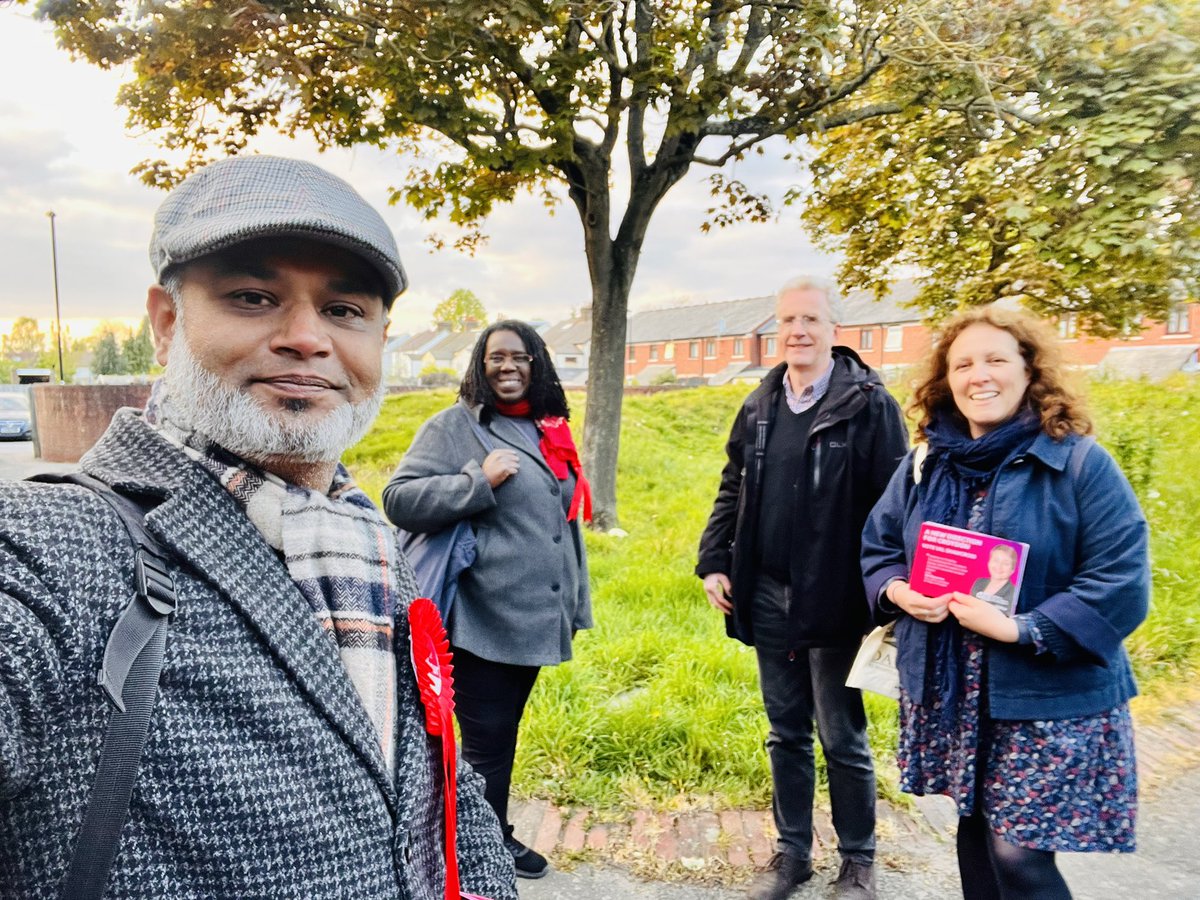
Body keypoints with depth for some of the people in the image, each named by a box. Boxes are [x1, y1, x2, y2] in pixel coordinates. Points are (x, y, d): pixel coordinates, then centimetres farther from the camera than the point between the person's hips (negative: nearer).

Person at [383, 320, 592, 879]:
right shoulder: (454, 426, -6)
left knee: (504, 734, 19)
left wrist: (577, 601, 19)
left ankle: (497, 838, 37)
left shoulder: (549, 431, 13)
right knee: (486, 741, 4)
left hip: (534, 619, 6)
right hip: (482, 622, -6)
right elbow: (398, 499, -12)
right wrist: (480, 482, -21)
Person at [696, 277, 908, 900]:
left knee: (843, 740, 10)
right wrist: (713, 562, 6)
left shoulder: (868, 405, -8)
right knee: (786, 734, 17)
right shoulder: (759, 407, 8)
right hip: (769, 600, 5)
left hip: (836, 603, -5)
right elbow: (731, 491, 14)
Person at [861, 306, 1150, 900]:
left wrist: (1022, 629, -23)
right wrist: (898, 592, -10)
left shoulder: (1082, 464, -11)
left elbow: (1121, 580, -15)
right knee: (976, 830, 18)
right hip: (948, 697, 5)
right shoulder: (923, 465, 4)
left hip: (1049, 702, -4)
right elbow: (878, 545, 11)